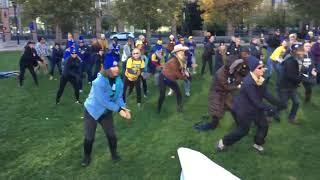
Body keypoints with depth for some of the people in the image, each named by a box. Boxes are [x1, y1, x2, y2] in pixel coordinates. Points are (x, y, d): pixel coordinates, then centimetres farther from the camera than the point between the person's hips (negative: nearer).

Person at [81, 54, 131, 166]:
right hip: (92, 111, -4)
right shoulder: (99, 82, -34)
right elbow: (104, 101, -33)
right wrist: (119, 110, -31)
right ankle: (86, 157, 33)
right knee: (89, 137, 5)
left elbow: (118, 97, -9)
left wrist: (124, 108, -27)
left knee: (112, 135, 8)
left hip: (107, 112, 5)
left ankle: (114, 154, 36)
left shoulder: (118, 81, -15)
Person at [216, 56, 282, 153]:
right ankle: (223, 142, 26)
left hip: (255, 108, 8)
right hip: (243, 109, -8)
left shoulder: (260, 79, -6)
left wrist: (278, 103, -4)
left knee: (263, 125, 13)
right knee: (243, 130, 7)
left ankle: (258, 143, 39)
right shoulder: (248, 83, -34)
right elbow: (256, 101, -31)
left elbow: (266, 94, 0)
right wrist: (270, 108, -28)